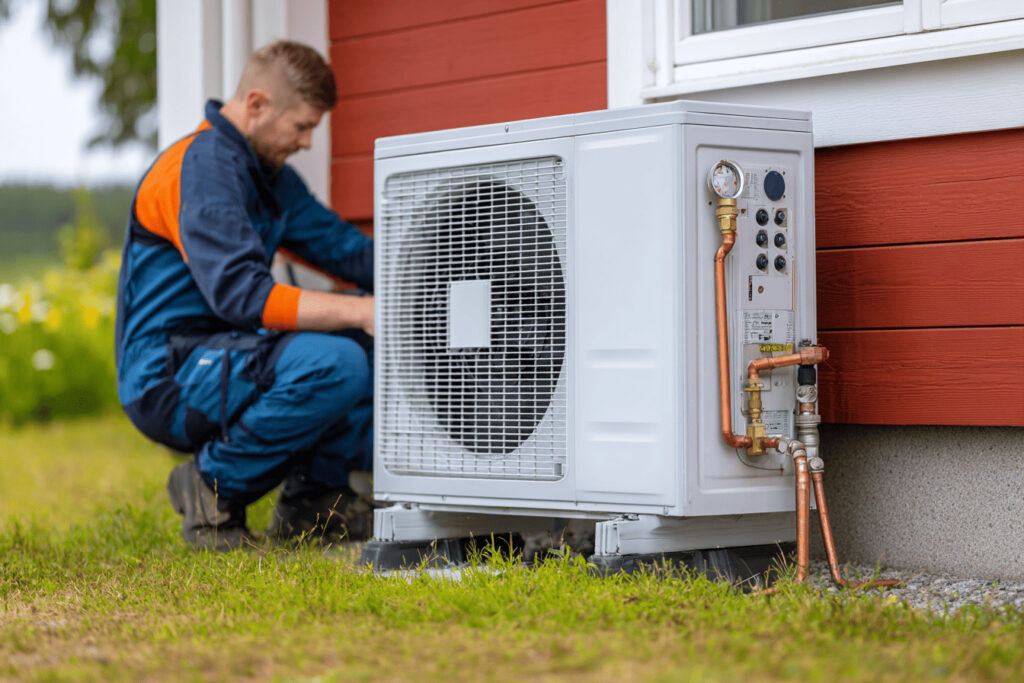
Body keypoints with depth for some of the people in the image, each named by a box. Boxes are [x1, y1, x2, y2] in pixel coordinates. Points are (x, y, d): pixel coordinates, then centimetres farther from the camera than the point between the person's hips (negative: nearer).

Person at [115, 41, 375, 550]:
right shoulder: (200, 165, -17)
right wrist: (361, 312, -33)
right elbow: (240, 293, -29)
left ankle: (313, 490, 8)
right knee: (335, 363, -32)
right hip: (167, 381, -10)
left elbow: (344, 247, 15)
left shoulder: (270, 175, 15)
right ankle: (214, 484, -12)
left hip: (224, 364, 10)